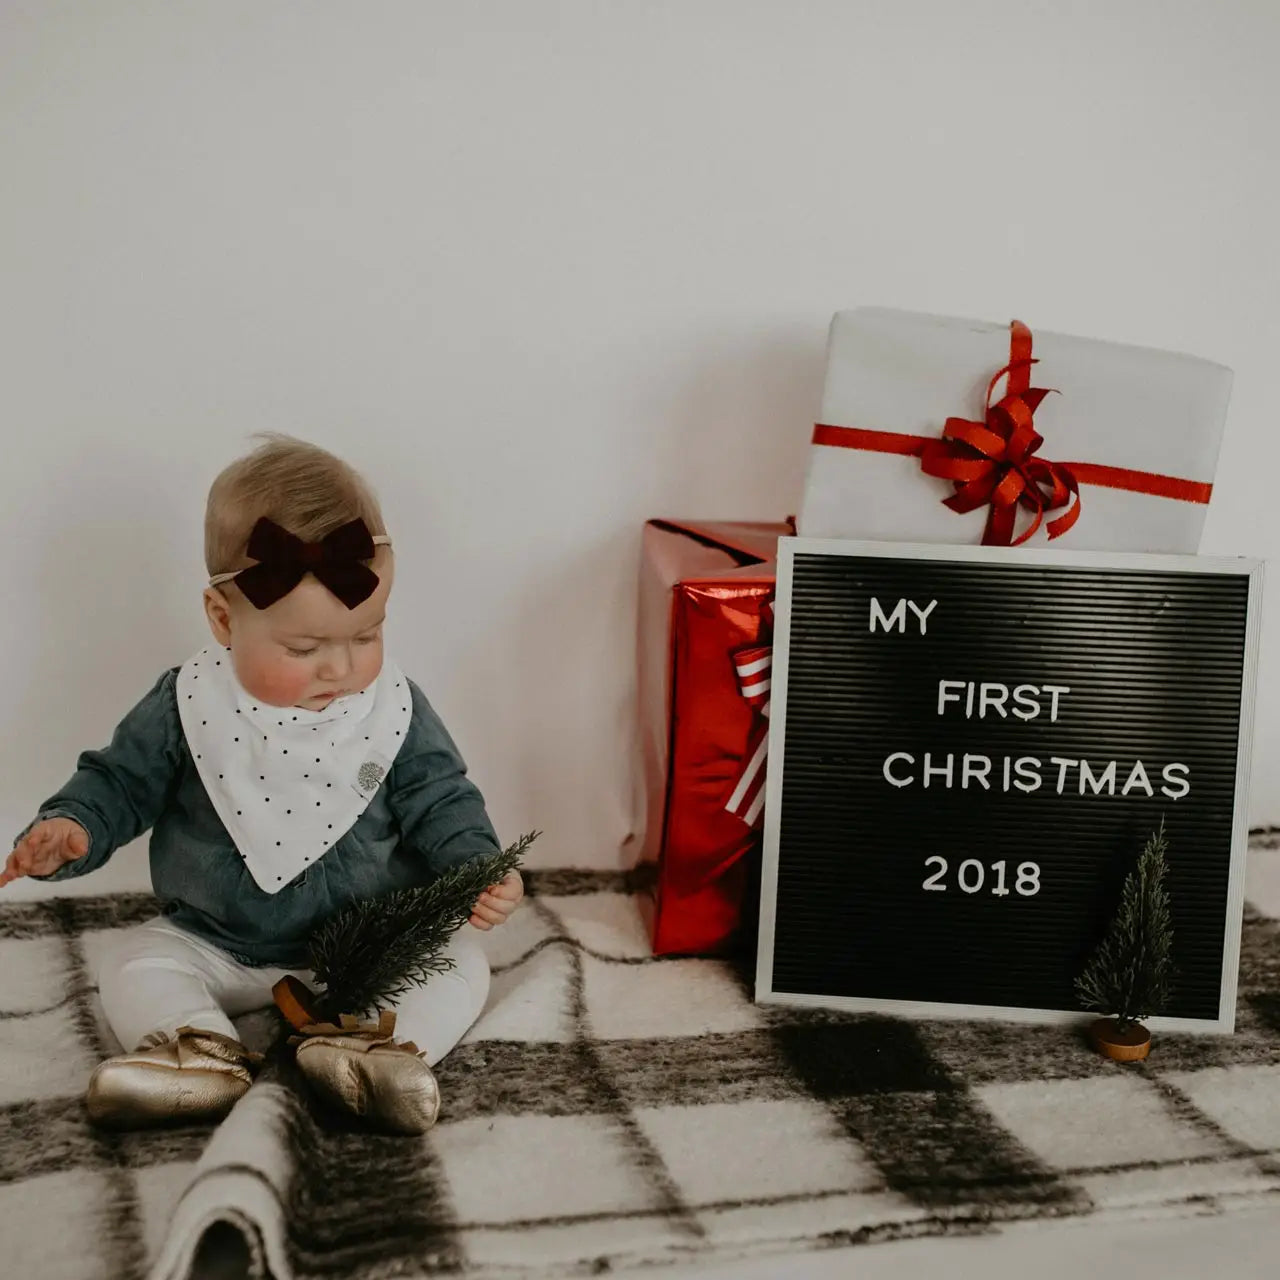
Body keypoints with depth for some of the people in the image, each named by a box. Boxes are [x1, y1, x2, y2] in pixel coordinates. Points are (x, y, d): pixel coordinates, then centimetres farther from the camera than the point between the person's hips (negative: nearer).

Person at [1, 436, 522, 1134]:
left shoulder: (395, 709, -12)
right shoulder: (186, 705, -12)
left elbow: (440, 801, -7)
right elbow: (121, 781, -1)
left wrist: (477, 867, -25)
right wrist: (70, 827, -21)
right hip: (212, 942, 1)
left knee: (461, 960, -18)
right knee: (132, 964, -15)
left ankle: (364, 1048, -38)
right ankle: (204, 1053, -34)